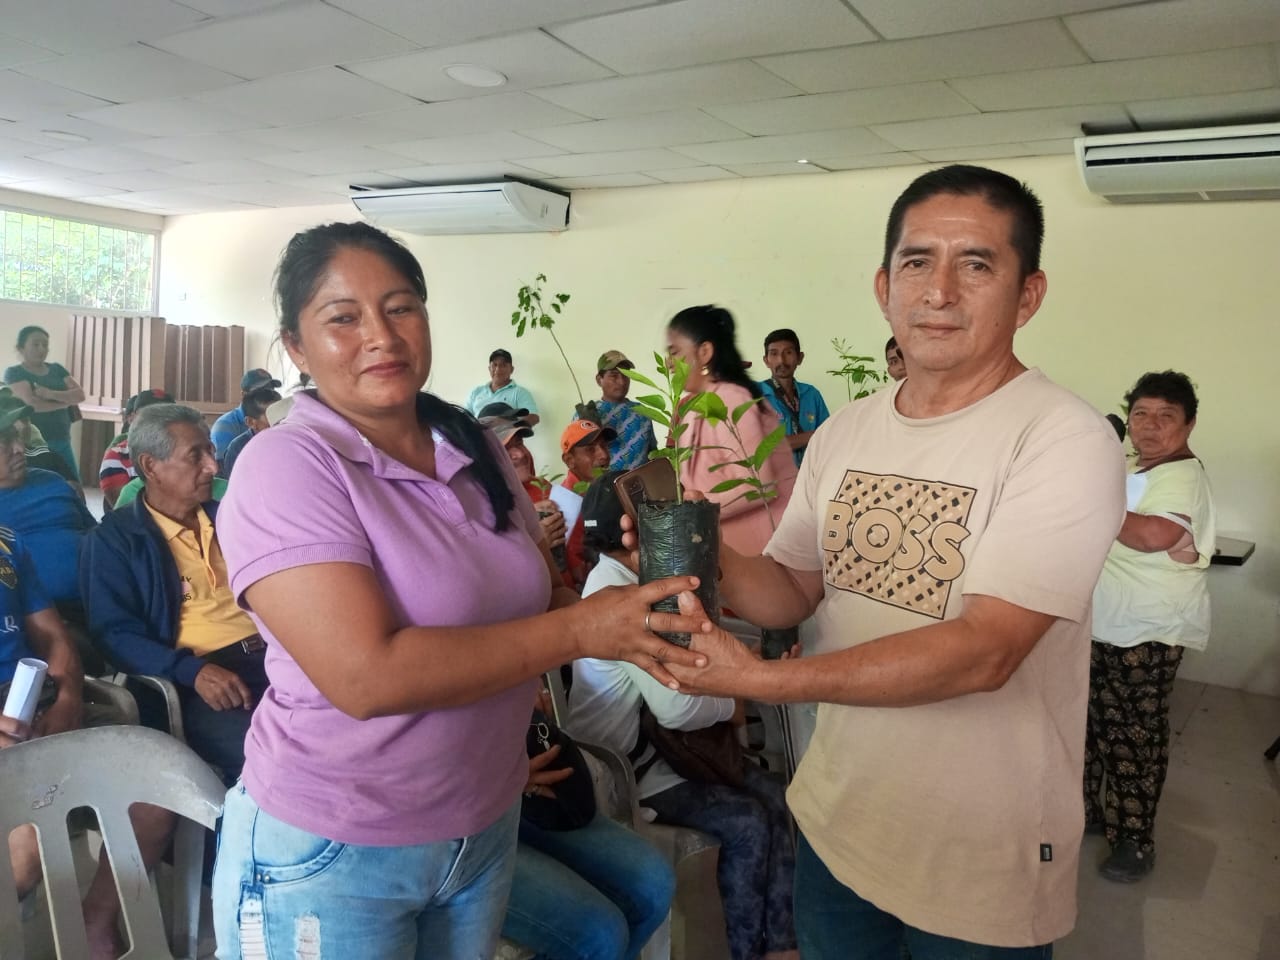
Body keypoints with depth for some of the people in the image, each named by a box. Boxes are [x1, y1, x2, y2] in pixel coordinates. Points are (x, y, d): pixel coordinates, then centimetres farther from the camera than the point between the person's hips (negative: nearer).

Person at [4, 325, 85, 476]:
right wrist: (66, 401, -3)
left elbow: (80, 395, 1)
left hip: (62, 442, 5)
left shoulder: (57, 369, 15)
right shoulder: (14, 373, 0)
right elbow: (33, 404, -16)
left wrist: (51, 394, -14)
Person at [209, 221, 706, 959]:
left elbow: (542, 599, 6)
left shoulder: (477, 448, 0)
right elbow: (368, 676, -28)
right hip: (329, 852, -5)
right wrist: (580, 633, -25)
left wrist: (639, 619, -14)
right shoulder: (287, 466, -19)